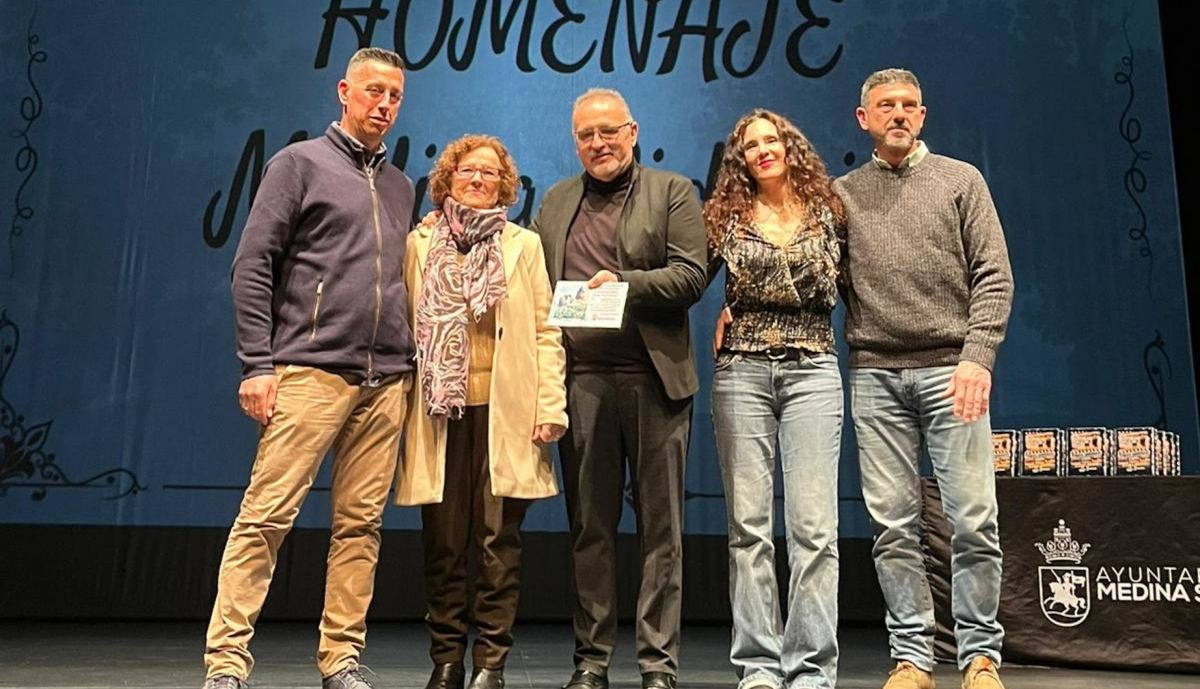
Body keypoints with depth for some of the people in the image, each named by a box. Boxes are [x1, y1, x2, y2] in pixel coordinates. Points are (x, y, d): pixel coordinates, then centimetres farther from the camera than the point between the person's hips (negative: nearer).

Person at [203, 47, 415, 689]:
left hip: (387, 383, 5)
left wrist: (408, 366, 13)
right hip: (310, 373, -5)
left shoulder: (399, 186, 20)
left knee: (360, 524, 6)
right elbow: (251, 267, -2)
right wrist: (257, 365, -9)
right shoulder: (300, 163, 4)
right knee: (265, 515, -7)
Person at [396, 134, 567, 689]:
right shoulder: (419, 244, 14)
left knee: (499, 541, -1)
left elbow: (546, 331, 6)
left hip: (505, 410, 0)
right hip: (439, 409, 1)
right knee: (443, 543, 4)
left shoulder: (524, 245, 13)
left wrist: (551, 405, -4)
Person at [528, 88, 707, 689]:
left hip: (654, 379, -2)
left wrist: (626, 282, -16)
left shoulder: (672, 192, 7)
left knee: (660, 526, 2)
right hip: (581, 380, 3)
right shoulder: (556, 202, 18)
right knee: (589, 526, 7)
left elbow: (691, 275, -3)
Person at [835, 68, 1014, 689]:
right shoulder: (841, 194, 14)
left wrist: (978, 356, -11)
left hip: (950, 368, -1)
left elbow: (993, 277, 2)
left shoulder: (961, 180, 10)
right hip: (875, 375, 2)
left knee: (973, 521, -2)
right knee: (893, 525, 3)